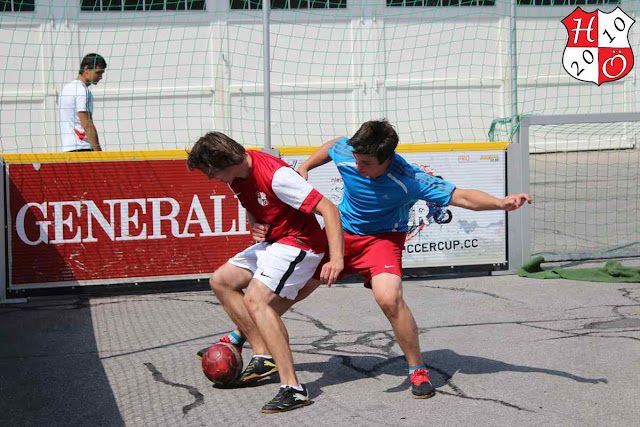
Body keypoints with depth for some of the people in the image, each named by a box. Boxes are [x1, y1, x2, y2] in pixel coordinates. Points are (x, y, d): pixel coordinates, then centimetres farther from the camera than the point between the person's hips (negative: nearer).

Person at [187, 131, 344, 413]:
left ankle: (293, 388, -30)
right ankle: (263, 355, 9)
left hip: (299, 242, -10)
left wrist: (336, 259, -42)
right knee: (221, 281, 11)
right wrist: (254, 222, -2)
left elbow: (329, 210, -31)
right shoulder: (237, 172, -1)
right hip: (273, 242, 10)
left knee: (256, 299, -25)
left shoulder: (275, 175, -28)